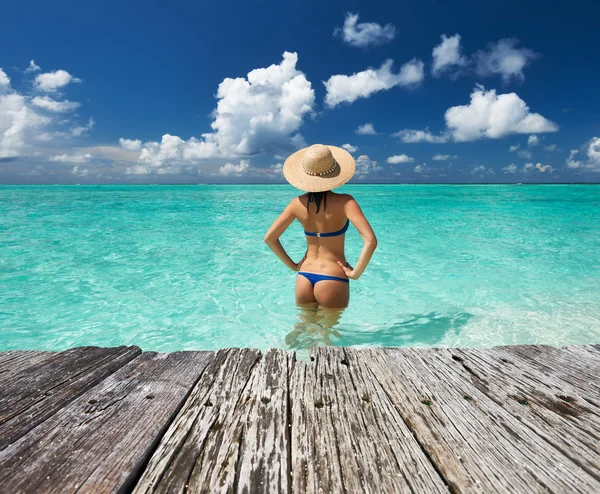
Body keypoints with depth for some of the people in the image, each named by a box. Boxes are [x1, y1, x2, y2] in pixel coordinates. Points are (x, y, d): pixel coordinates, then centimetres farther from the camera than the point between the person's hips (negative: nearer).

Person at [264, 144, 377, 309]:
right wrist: (356, 273, -13)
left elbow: (269, 238, 1)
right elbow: (370, 241, -25)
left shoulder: (298, 203, -3)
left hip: (304, 278, 4)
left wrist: (292, 265, 8)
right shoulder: (344, 202, -14)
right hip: (332, 281, -4)